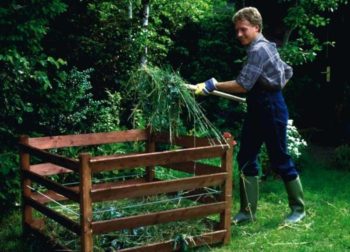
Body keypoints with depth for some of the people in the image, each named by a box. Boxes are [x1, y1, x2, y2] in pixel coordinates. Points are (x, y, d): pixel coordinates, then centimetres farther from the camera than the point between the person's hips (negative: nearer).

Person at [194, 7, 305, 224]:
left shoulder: (259, 50, -17)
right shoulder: (265, 47, 13)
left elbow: (243, 85, -25)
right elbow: (287, 71, 23)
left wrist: (214, 85, -21)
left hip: (271, 110, -10)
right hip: (257, 109, 10)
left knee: (280, 159, 1)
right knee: (246, 159, 7)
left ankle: (299, 208, 17)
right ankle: (248, 211, 13)